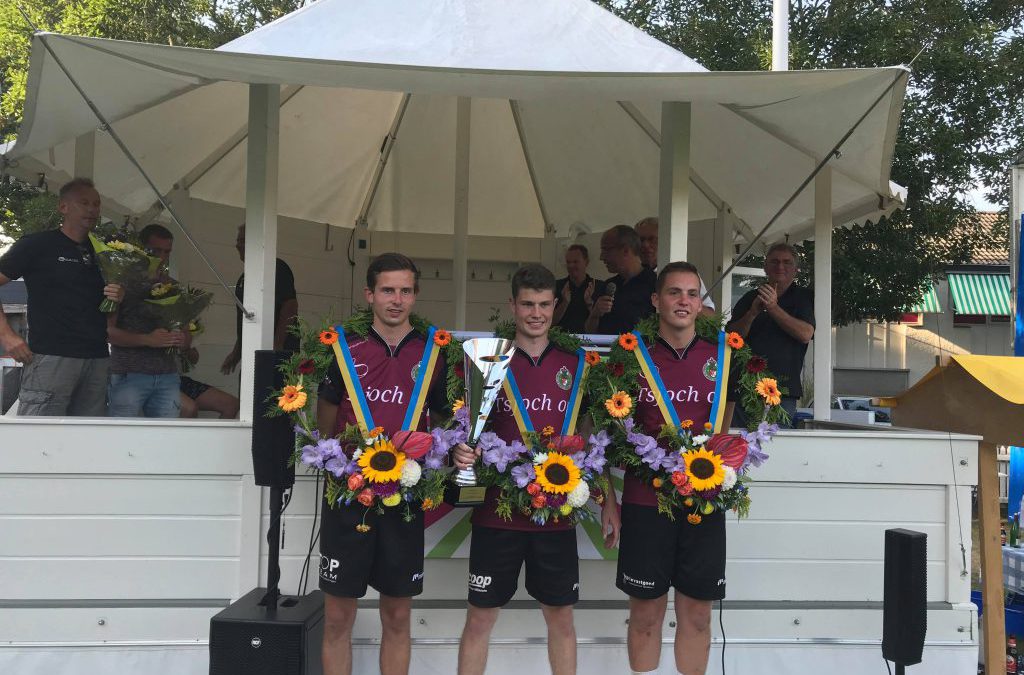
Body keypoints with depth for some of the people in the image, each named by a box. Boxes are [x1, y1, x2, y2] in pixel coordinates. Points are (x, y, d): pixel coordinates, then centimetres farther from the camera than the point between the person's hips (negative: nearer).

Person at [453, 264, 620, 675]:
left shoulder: (574, 365, 5)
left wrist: (608, 502, 7)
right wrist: (461, 451, -19)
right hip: (497, 510, -1)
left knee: (561, 617, 12)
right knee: (480, 617, 7)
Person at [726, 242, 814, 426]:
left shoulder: (804, 297, 10)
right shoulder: (750, 298, 15)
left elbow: (806, 334, -7)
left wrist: (774, 308, -15)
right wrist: (753, 313, -13)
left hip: (783, 391, -2)